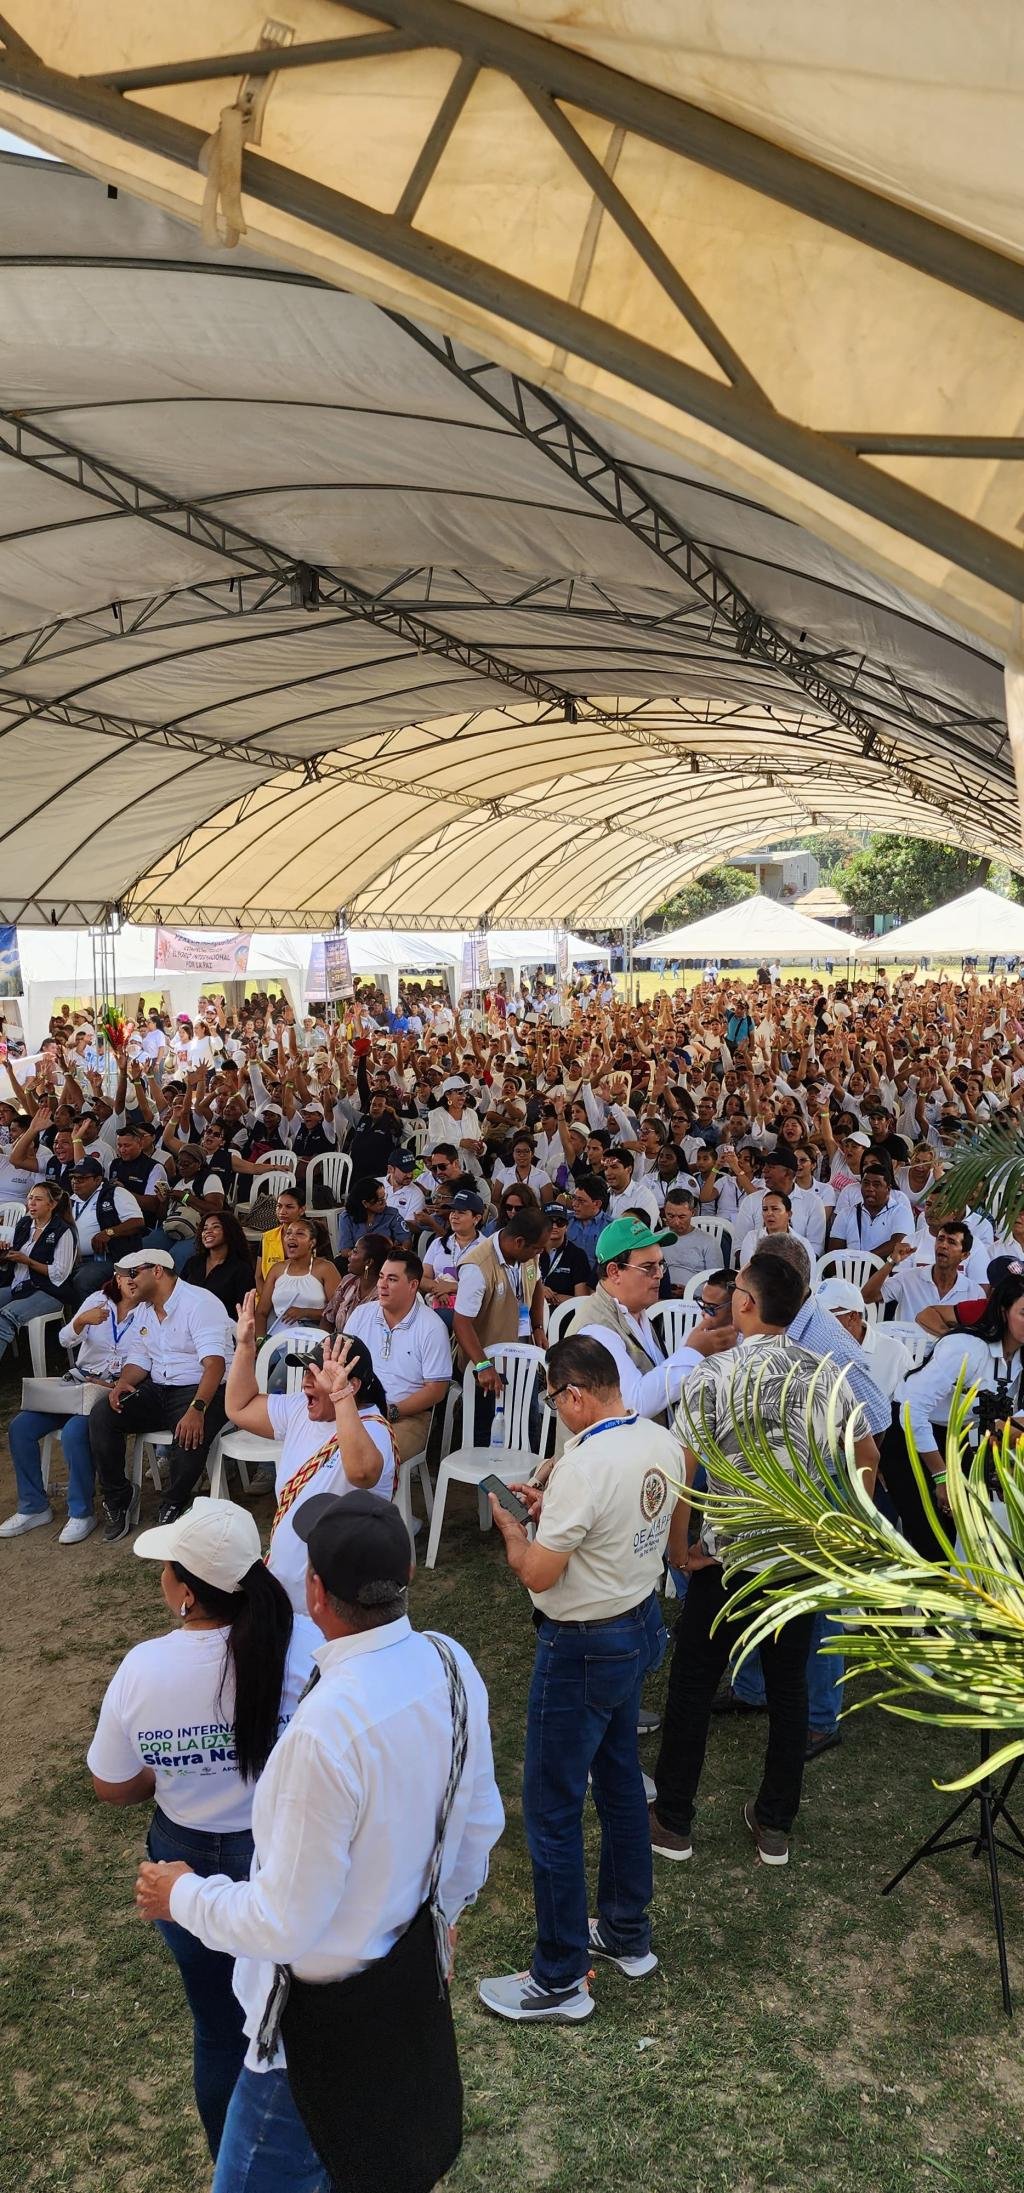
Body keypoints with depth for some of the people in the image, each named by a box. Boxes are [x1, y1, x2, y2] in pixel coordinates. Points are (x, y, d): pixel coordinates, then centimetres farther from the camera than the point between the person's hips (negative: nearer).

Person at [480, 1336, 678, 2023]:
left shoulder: (585, 1466, -30)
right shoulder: (663, 1444, -4)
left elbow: (538, 1575, -23)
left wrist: (511, 1526, -5)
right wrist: (553, 1510, 8)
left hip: (583, 1649, -9)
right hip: (641, 1623, 9)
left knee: (551, 1808, 5)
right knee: (620, 1779, 24)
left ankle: (559, 1981, 19)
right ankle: (629, 1933, 41)